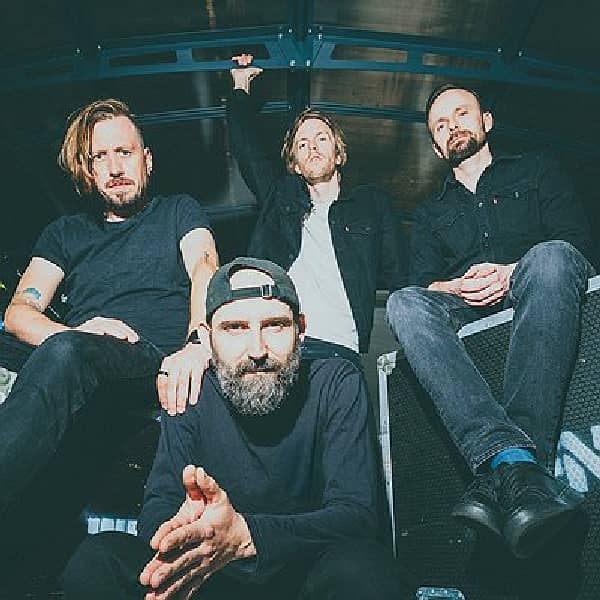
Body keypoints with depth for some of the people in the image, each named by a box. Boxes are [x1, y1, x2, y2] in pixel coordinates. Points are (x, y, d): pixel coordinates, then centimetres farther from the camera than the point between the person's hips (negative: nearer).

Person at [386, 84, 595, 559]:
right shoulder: (432, 213, 29)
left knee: (551, 255, -36)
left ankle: (499, 479, -49)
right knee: (405, 304, -31)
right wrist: (457, 286, -10)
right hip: (466, 311, 2)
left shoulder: (535, 172, 23)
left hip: (531, 299, -1)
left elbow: (578, 241, 8)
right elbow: (423, 281, 13)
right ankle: (513, 461, -50)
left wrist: (511, 273, -11)